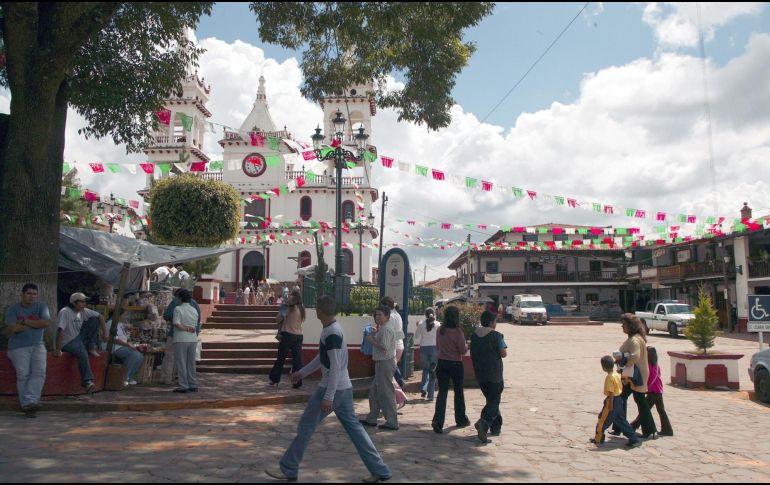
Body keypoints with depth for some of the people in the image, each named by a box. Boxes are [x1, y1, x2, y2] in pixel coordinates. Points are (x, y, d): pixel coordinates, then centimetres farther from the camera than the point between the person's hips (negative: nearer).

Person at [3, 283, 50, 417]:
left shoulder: (41, 307, 10)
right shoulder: (12, 309, 4)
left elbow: (46, 323, -7)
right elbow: (13, 328, -11)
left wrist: (26, 322, -6)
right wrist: (36, 325, -11)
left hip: (37, 345, 2)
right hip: (18, 347, -2)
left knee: (39, 371, -20)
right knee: (23, 374, -17)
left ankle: (29, 402, -28)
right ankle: (27, 405, -17)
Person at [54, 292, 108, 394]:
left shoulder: (84, 311, 2)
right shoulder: (65, 312, -18)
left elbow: (100, 317, 5)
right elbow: (60, 330, -27)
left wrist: (104, 332, -8)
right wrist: (58, 349, -34)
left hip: (79, 338, 7)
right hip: (67, 342, -7)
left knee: (95, 320, -6)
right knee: (82, 353, -37)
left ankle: (91, 348, -3)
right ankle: (87, 382, -35)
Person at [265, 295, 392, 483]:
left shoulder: (332, 334, -19)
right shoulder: (331, 330, 11)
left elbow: (336, 367, -22)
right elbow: (322, 358, 23)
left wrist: (328, 397, -22)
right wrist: (302, 372, 29)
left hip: (332, 389, -9)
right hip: (344, 388, 9)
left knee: (305, 426, 3)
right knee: (354, 427, 12)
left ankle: (288, 470, 16)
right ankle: (380, 470, 15)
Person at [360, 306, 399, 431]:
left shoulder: (386, 329, -16)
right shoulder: (381, 329, 16)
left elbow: (384, 347, -25)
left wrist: (371, 340, -14)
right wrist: (374, 336, 3)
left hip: (385, 363, -11)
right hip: (381, 363, 11)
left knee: (386, 393, -4)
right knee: (374, 391, 16)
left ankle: (392, 422, 3)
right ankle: (371, 419, 26)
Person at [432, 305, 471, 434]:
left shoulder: (440, 331, -1)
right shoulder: (458, 332, -17)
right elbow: (463, 350, -14)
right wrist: (467, 345, 5)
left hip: (442, 363, 3)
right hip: (456, 364, -3)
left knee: (442, 392, 4)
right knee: (458, 392, 15)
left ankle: (438, 420, -11)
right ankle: (461, 419, 29)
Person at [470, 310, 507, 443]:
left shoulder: (474, 335, 5)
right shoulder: (496, 335, -12)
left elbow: (472, 354, 11)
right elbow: (504, 354, -12)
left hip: (480, 374, 6)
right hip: (494, 374, -6)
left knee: (491, 399, 20)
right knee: (494, 401, -1)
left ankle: (496, 427, 25)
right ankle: (483, 423, -23)